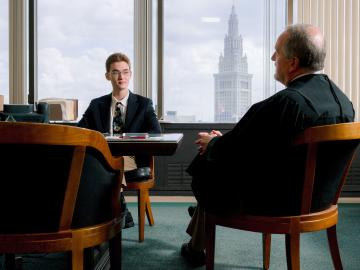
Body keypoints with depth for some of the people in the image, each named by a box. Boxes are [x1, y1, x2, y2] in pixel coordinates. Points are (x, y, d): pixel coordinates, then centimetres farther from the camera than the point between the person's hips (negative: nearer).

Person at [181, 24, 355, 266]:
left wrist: (211, 142, 3)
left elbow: (233, 150, -20)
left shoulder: (283, 103, -30)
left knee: (206, 175, 15)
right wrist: (221, 140, 8)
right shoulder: (343, 100, -2)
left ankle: (197, 249, 37)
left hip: (272, 201, -8)